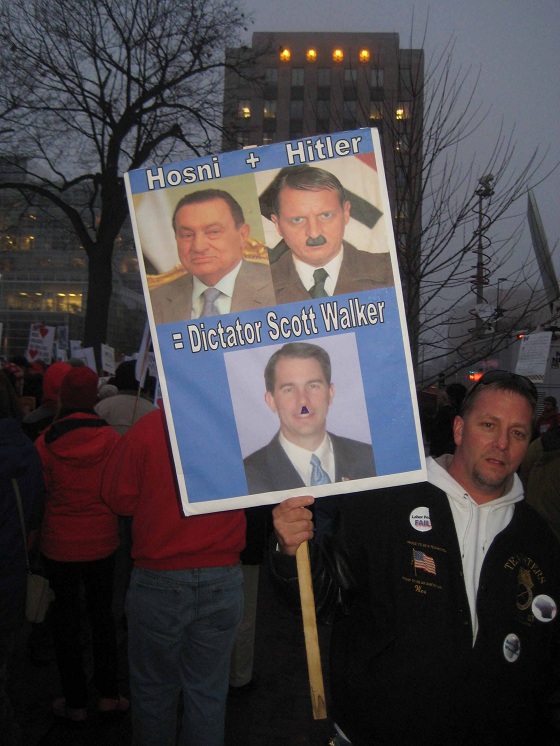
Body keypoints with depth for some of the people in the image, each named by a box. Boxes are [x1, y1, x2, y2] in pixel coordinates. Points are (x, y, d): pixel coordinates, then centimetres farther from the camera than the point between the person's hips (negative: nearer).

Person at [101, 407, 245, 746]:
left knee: (153, 690, 19)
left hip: (158, 581, -1)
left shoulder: (149, 427, -15)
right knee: (209, 692, 17)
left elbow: (119, 497, -6)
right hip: (224, 581, 2)